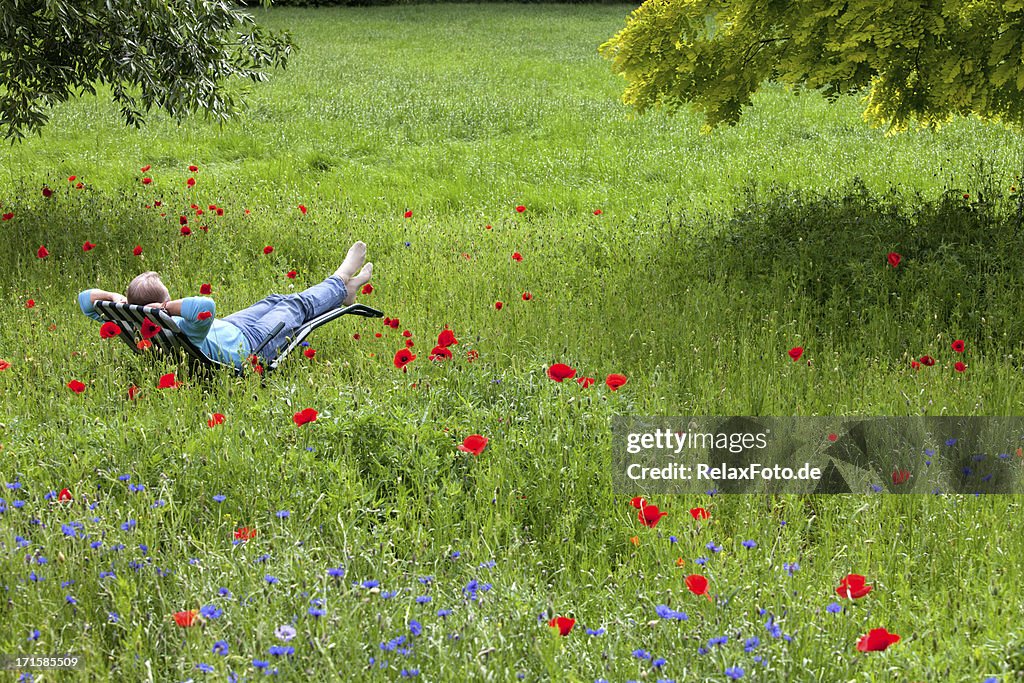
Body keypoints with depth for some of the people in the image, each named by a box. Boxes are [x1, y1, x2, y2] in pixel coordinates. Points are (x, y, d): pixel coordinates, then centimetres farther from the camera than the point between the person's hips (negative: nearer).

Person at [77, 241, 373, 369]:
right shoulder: (183, 332, -48)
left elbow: (86, 298, -18)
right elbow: (205, 305, -69)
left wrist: (114, 297, -37)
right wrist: (167, 308, -56)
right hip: (250, 342, -8)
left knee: (274, 301, 27)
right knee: (297, 305, 17)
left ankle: (342, 291, 53)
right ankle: (340, 283, 50)